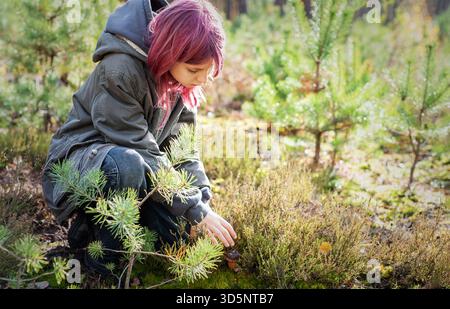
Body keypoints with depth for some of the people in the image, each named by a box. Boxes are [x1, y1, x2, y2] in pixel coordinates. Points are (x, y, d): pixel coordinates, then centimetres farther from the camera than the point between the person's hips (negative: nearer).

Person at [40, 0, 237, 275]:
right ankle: (106, 258, -17)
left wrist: (204, 198, -17)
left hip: (138, 166, 7)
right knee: (127, 165, -39)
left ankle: (94, 224, 11)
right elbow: (141, 153, -29)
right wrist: (197, 211, -28)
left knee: (180, 231, -9)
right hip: (80, 161, -7)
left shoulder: (183, 78, -6)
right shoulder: (119, 70, -28)